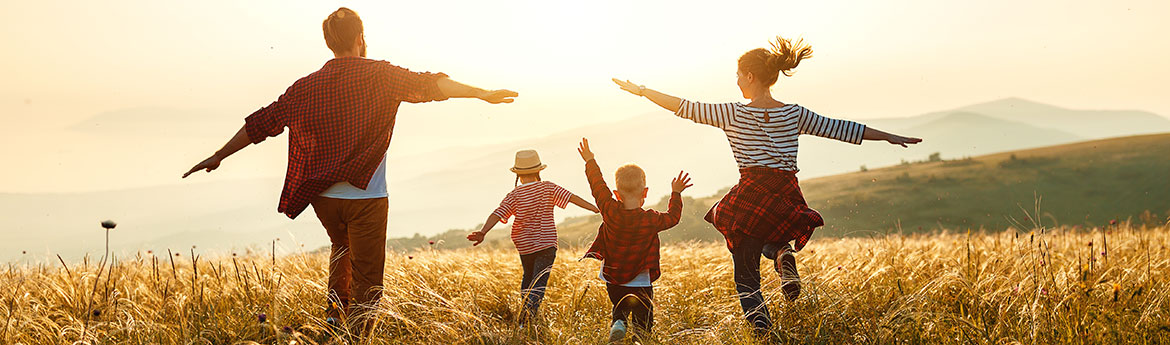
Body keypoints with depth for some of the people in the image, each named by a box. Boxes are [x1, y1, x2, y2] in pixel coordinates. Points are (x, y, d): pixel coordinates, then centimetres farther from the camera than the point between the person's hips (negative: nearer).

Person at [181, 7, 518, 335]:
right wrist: (481, 93, -14)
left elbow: (261, 122, 10)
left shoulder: (306, 86, 6)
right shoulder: (379, 74, -4)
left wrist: (219, 156, 20)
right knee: (366, 283, 3)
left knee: (342, 247, 33)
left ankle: (336, 310, 21)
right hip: (366, 197, -4)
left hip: (322, 197, 5)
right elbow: (427, 85, -14)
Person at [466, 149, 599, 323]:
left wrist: (483, 232, -24)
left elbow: (497, 214, -16)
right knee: (539, 281, -6)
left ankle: (526, 307, 28)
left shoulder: (514, 196, -5)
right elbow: (572, 198, -9)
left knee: (528, 276, 25)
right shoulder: (548, 188, -5)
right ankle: (531, 307, -27)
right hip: (546, 243, -2)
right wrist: (596, 209, -7)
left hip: (524, 245, 2)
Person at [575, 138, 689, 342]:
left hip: (613, 280, 2)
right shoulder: (651, 220, -14)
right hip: (640, 284, -2)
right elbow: (672, 217, 6)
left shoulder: (611, 212, -12)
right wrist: (676, 194, 19)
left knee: (620, 309, 22)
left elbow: (598, 186, 1)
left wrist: (590, 161, 14)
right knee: (643, 322, 12)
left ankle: (617, 324, -7)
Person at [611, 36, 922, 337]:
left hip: (751, 197, -3)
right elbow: (840, 128, 12)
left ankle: (759, 321, -17)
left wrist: (641, 91, 9)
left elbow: (685, 107, 0)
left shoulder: (733, 114, -3)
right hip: (788, 199, 3)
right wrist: (889, 137, 22)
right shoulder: (794, 114, 6)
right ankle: (783, 255, 2)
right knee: (770, 239, 36)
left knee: (746, 276, 8)